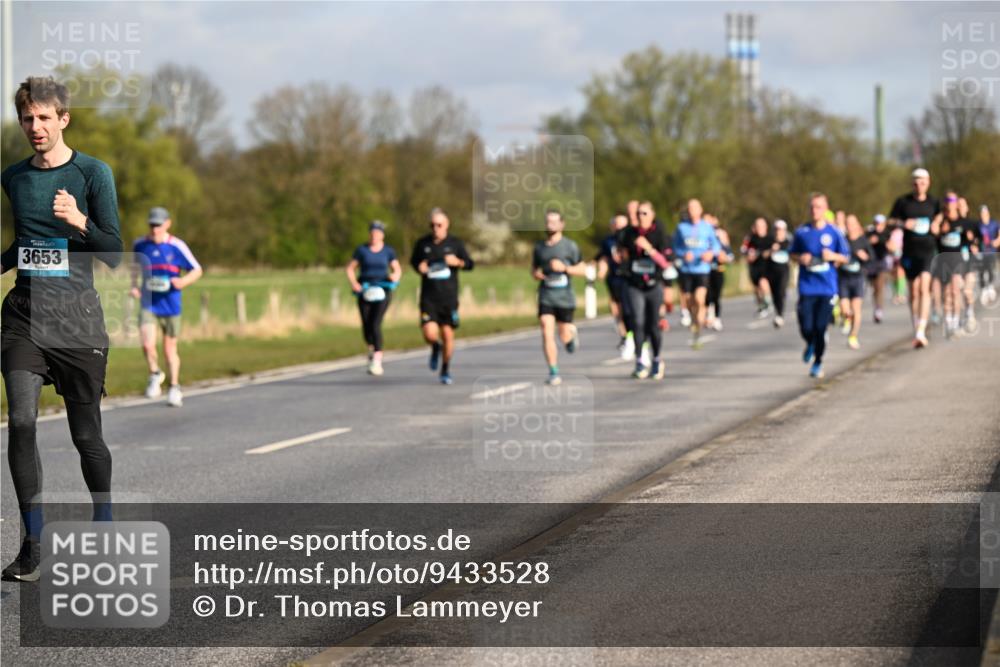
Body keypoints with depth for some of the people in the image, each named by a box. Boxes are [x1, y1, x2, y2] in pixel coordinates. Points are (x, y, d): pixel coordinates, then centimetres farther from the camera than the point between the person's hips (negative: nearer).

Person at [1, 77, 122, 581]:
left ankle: (104, 530, 24)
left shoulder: (93, 173, -2)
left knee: (86, 432, 4)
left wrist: (80, 222, -23)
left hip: (77, 316, -3)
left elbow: (113, 254, -6)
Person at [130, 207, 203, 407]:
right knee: (148, 345, -18)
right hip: (148, 305, 1)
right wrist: (134, 285, 7)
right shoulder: (140, 245, 1)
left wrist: (183, 281, -20)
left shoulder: (177, 246, -8)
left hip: (170, 305, -1)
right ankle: (155, 374, 11)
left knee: (170, 348, 10)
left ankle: (174, 388, 27)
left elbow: (197, 270, -1)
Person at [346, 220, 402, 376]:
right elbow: (350, 268, 8)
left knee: (375, 324, -16)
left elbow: (398, 270, 6)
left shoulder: (388, 251, 4)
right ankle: (372, 348, 35)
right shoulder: (362, 250, 3)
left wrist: (395, 276, -17)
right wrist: (354, 284, -8)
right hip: (365, 291, 1)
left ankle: (377, 361, -18)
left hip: (382, 290, -1)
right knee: (366, 325, 1)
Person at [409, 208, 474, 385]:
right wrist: (419, 267, -4)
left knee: (448, 335, 1)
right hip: (429, 298, 0)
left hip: (449, 298, 0)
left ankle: (446, 370, 21)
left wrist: (458, 262, -13)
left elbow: (470, 264, 8)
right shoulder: (422, 243, 3)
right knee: (430, 334, -14)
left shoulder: (455, 243, 2)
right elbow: (414, 260, 19)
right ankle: (435, 348, 23)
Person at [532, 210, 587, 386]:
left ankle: (572, 332, 44)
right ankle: (554, 373, -11)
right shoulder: (539, 247, 8)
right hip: (546, 297, 2)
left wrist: (564, 267, -16)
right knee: (547, 334, -13)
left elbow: (582, 269, 0)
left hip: (565, 298, -2)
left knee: (564, 337, 6)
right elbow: (534, 269, 21)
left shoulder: (570, 246, -2)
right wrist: (536, 274, -3)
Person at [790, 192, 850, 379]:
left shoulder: (834, 233, 0)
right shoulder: (801, 232, 2)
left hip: (827, 288, -1)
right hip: (807, 288, 1)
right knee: (806, 328, -7)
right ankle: (810, 344, 30)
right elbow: (792, 253, 15)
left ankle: (818, 362, 17)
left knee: (821, 327, -4)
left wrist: (833, 256, -13)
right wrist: (800, 258, -7)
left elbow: (845, 257, 7)